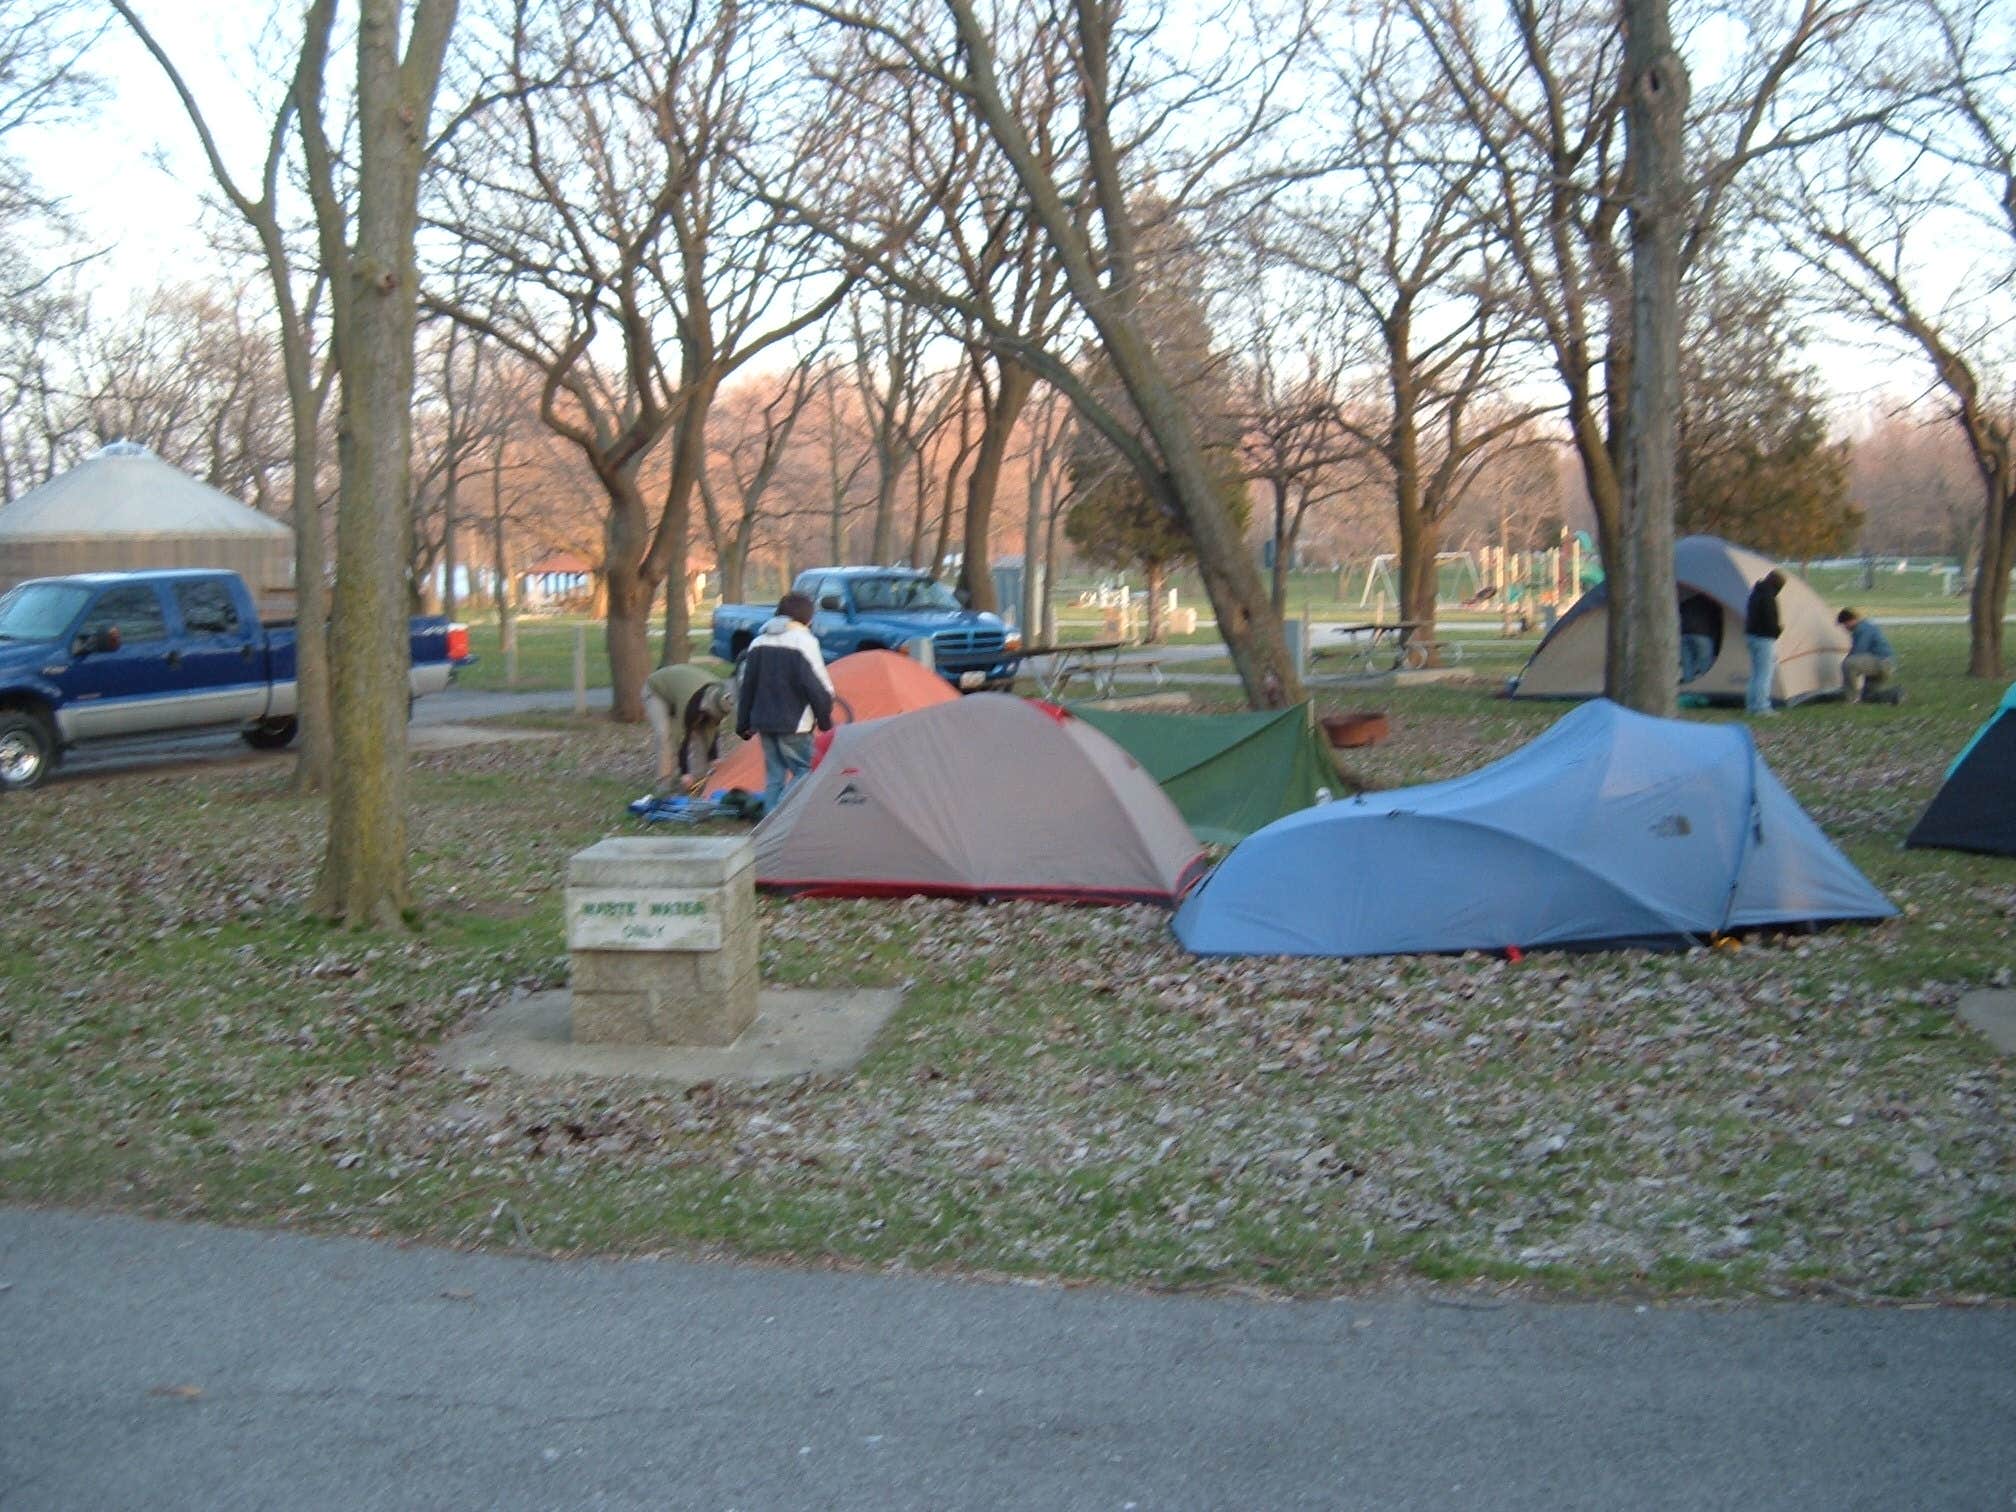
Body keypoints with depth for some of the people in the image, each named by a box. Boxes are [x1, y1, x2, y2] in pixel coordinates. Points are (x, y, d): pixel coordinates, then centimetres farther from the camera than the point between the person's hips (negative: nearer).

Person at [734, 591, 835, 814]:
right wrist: (826, 720, -2)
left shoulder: (759, 643, 11)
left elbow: (747, 686, 15)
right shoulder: (804, 642, -10)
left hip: (763, 722, 7)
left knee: (774, 775, 13)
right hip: (793, 723, -7)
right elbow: (817, 687, -12)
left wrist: (743, 724, 21)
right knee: (805, 770, -2)